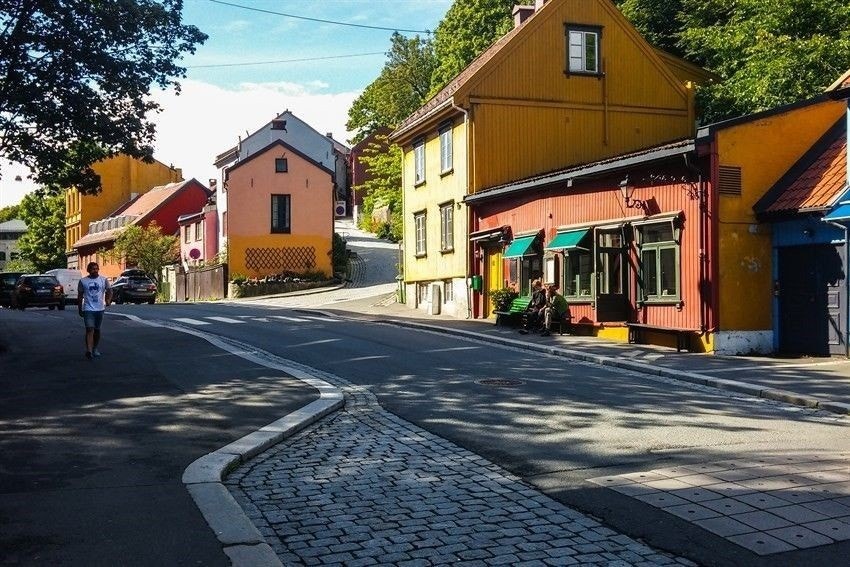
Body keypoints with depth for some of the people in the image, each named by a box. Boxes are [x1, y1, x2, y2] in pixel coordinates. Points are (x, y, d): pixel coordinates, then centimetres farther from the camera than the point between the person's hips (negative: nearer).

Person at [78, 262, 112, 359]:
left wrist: (108, 300, -18)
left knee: (97, 330, 14)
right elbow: (80, 296, 6)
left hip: (100, 309, 3)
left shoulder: (104, 280, 3)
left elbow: (109, 291, 3)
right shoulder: (83, 281, 0)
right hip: (88, 309, -3)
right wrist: (80, 309, 6)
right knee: (89, 330, -15)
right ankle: (89, 351, -25)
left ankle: (95, 349, 30)